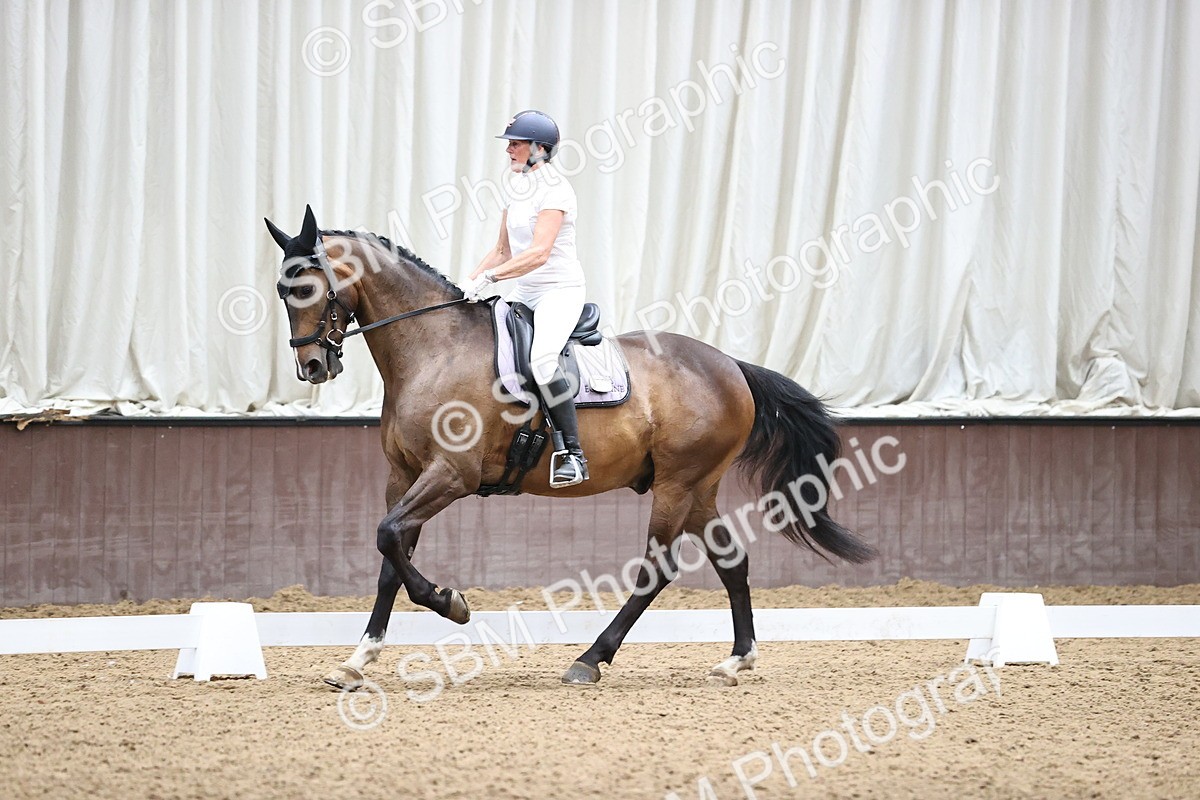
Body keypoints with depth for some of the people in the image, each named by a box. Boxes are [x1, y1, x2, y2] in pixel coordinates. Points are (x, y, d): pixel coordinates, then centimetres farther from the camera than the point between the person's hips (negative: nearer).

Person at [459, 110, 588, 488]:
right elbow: (502, 251, 18)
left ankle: (573, 455, -27)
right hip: (525, 293, 9)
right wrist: (470, 281, 3)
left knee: (542, 358, -32)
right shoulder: (519, 189, 12)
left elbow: (539, 253, -27)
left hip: (561, 290, -9)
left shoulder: (554, 190, -16)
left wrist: (488, 278, -32)